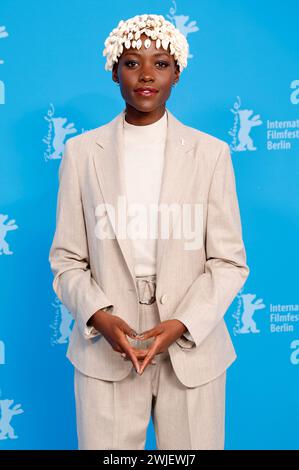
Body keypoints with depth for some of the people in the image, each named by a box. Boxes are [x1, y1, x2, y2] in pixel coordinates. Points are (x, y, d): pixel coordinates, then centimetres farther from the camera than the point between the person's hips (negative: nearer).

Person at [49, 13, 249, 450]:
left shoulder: (211, 152, 0)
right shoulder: (81, 151, 2)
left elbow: (229, 261, -1)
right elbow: (67, 258, 2)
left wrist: (181, 324, -14)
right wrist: (99, 317, -14)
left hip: (191, 349, 0)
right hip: (106, 349, 0)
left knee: (192, 444, 11)